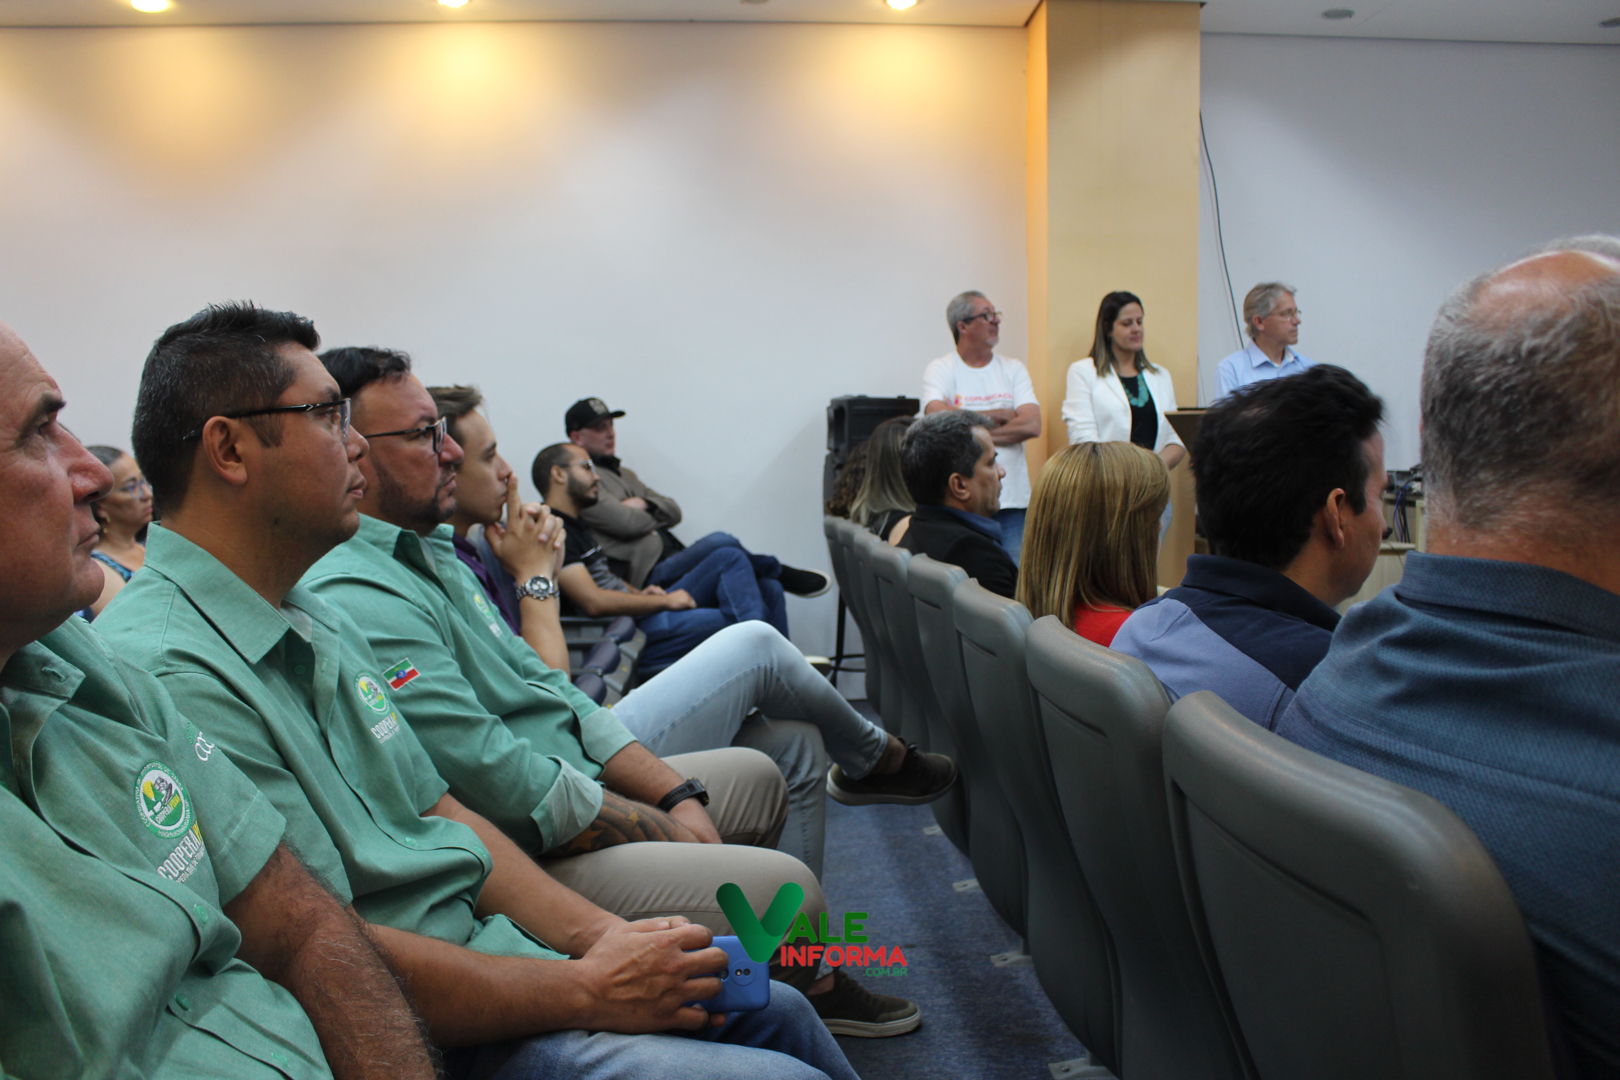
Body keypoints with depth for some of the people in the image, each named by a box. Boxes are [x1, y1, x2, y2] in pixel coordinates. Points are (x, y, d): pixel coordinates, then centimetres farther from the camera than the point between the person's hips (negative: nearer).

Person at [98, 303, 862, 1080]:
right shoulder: (170, 674, -22)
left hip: (491, 944, 9)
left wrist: (599, 935, 0)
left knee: (775, 1008, 13)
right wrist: (589, 991, -16)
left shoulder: (321, 621, 11)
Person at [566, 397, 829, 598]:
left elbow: (674, 512, 19)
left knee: (768, 586, -8)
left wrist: (645, 503, -3)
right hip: (648, 576, -9)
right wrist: (656, 515, 7)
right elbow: (627, 523, -15)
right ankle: (779, 572, -4)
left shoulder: (623, 474, 26)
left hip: (673, 559, 10)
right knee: (721, 543, -30)